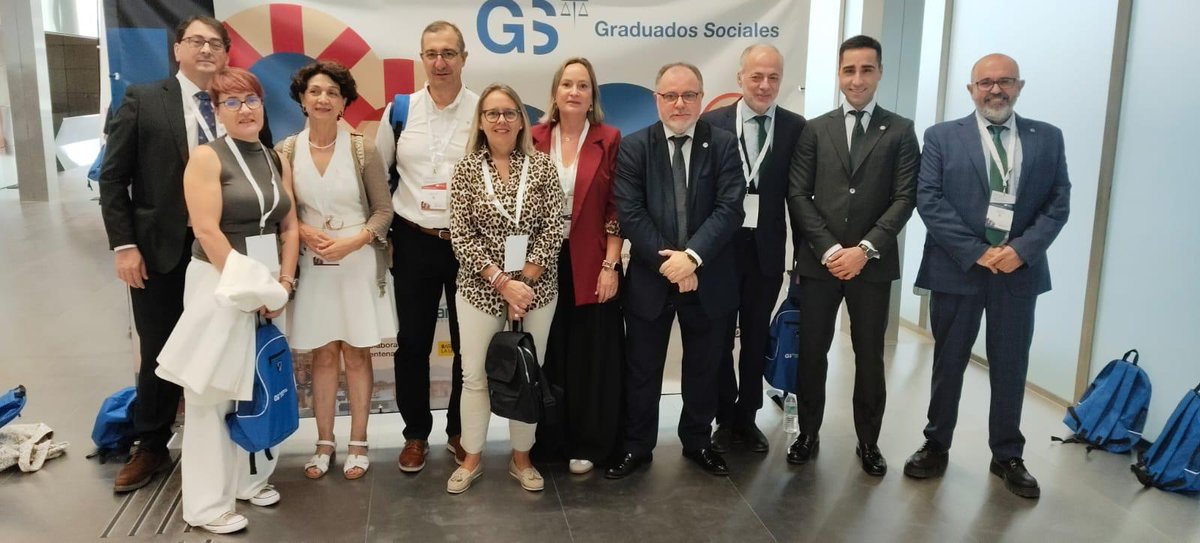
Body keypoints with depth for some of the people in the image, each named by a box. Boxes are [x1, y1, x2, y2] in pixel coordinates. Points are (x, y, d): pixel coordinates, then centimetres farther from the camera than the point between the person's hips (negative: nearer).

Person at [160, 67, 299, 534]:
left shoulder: (277, 162, 10)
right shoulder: (207, 157, -7)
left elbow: (289, 226, 9)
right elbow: (207, 231, -15)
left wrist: (283, 283, -2)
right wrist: (244, 285, -16)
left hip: (269, 283, 6)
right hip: (220, 281, -6)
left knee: (258, 385, 12)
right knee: (213, 391, 0)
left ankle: (250, 477, 27)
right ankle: (208, 503, 9)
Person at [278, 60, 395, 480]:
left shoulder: (361, 149, -5)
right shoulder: (287, 151, -1)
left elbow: (383, 209, -2)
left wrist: (352, 241, -16)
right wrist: (303, 232, -12)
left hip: (358, 264, -1)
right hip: (312, 266, 1)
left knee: (356, 353, 6)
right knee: (323, 354, 8)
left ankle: (358, 443, 18)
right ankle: (324, 443, 21)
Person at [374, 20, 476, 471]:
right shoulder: (399, 111, 1)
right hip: (414, 242, 1)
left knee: (468, 344, 10)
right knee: (412, 343, 9)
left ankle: (460, 432, 28)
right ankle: (415, 434, 26)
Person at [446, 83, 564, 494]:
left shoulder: (542, 165, 0)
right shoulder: (467, 169, -1)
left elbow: (553, 231, -5)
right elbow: (462, 237, -7)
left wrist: (524, 282, -12)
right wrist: (502, 282, -15)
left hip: (537, 288, 1)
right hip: (480, 290, 0)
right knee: (474, 375, 7)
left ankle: (521, 458, 26)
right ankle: (472, 458, 25)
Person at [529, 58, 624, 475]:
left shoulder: (609, 140, -2)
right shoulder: (535, 139, 3)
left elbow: (617, 209, -4)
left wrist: (611, 265, -10)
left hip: (591, 266, -2)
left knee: (591, 356, 7)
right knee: (547, 355, 11)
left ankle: (587, 443, 21)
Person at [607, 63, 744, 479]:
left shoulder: (723, 145, -1)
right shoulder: (634, 147, -2)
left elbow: (729, 209, -11)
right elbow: (629, 214, -10)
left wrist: (692, 256, -23)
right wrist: (666, 262, -17)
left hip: (707, 278, 1)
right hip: (650, 278, 0)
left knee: (703, 367, 15)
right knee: (642, 369, 10)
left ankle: (697, 441, 35)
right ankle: (637, 446, 27)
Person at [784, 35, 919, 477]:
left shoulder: (900, 131, 5)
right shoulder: (815, 130, 7)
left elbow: (904, 199, -3)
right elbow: (797, 195, 0)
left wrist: (865, 249, -14)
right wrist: (829, 249, -11)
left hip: (873, 264, 0)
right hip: (818, 261, 1)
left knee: (870, 357, 9)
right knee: (812, 352, 7)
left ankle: (868, 442, 23)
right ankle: (808, 433, 24)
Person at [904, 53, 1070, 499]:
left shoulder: (1047, 138, 7)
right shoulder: (942, 136, 1)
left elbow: (1058, 203, 2)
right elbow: (929, 200, -8)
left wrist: (1022, 249, -14)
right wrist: (976, 251, -15)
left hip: (1019, 271, 2)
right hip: (957, 268, -1)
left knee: (1010, 368, 11)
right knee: (948, 363, 10)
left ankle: (1007, 456, 26)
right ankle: (936, 446, 26)